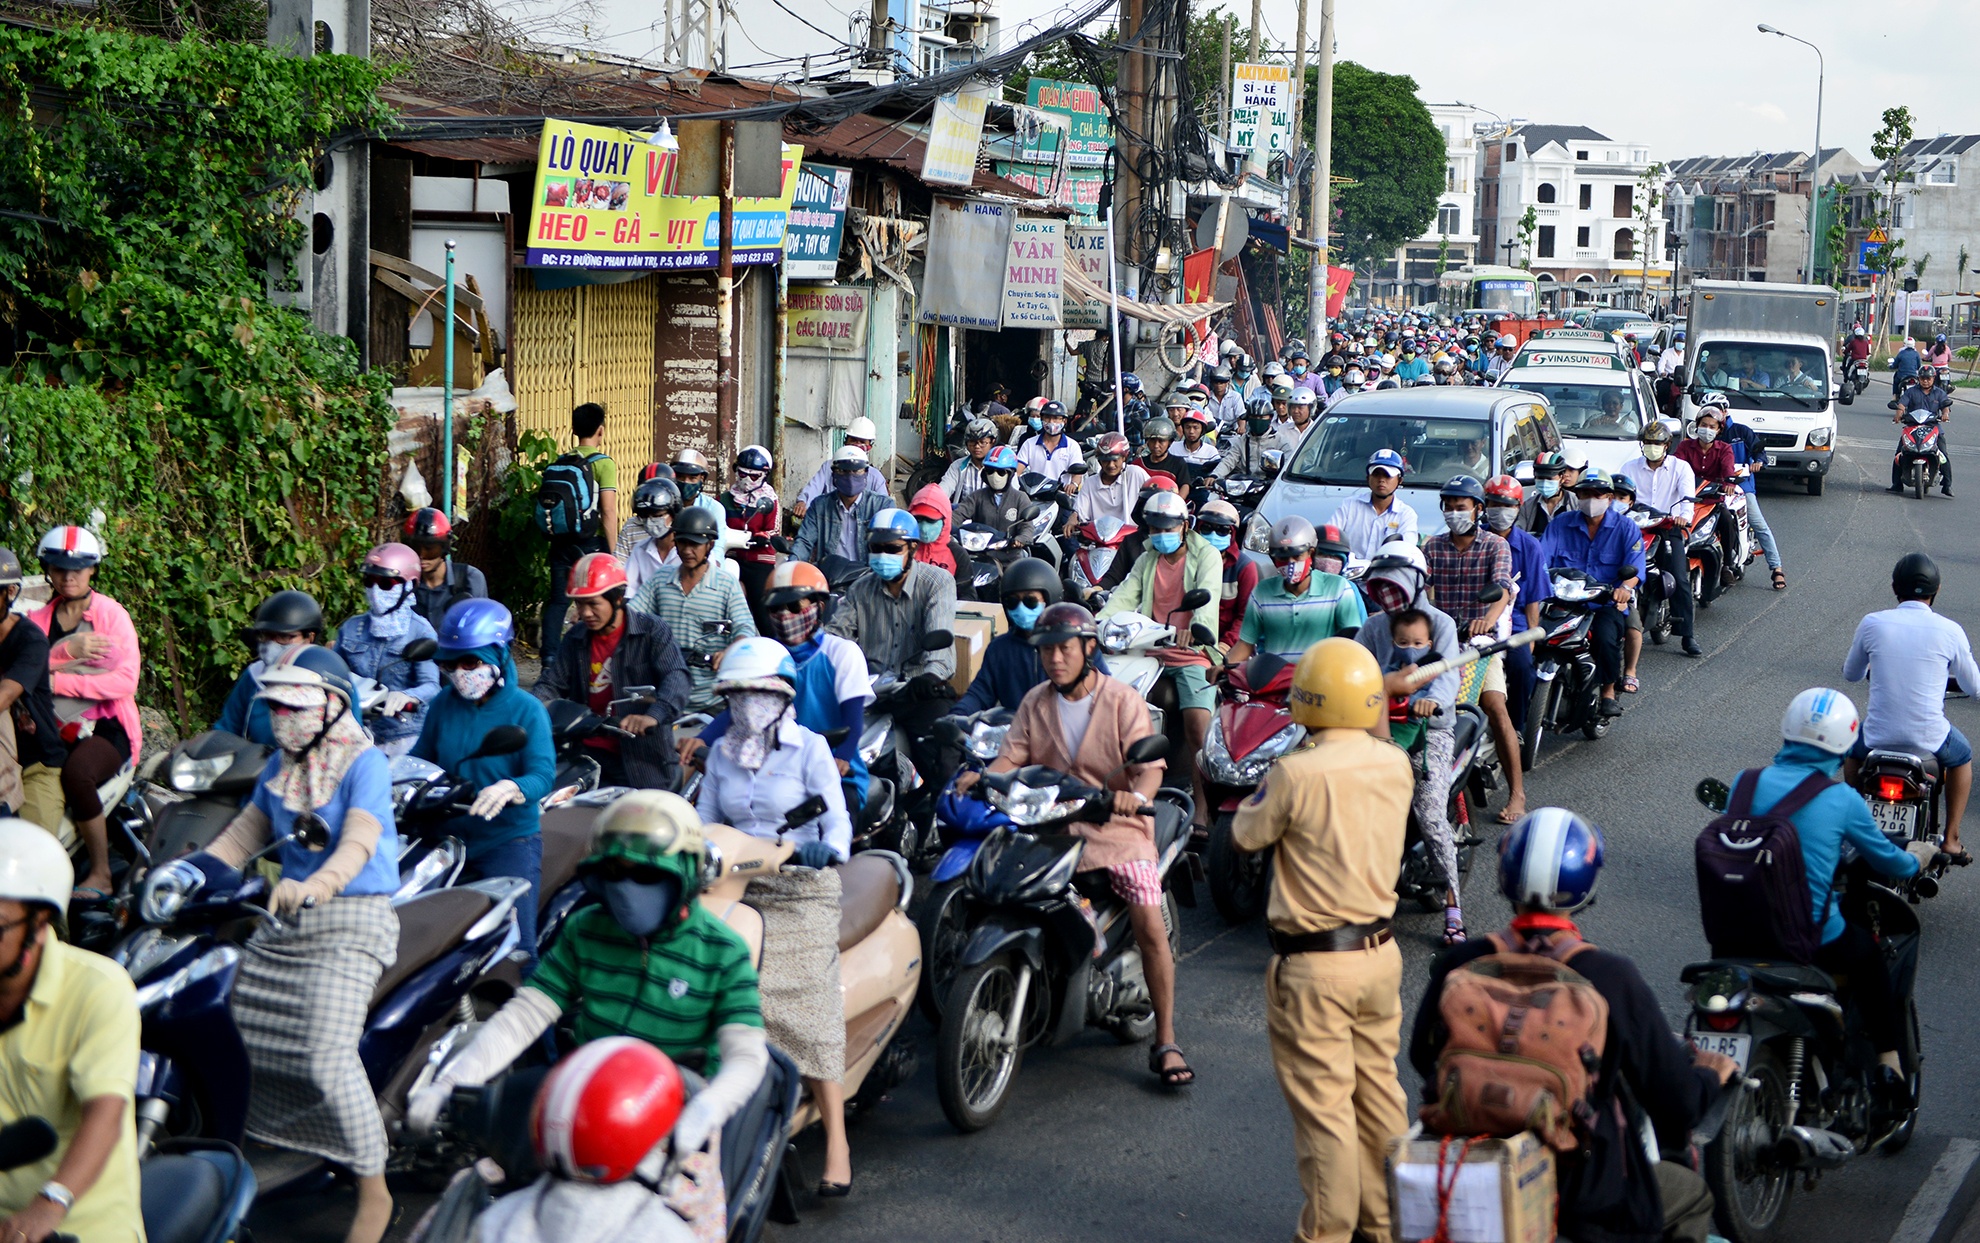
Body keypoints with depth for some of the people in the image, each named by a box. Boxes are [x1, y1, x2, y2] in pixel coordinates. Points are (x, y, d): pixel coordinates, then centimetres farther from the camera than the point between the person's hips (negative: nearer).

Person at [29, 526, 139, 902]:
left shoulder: (112, 614, 3)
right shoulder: (38, 620, 16)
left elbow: (125, 681, -12)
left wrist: (58, 681, -15)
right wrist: (67, 650, -17)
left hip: (107, 728, -4)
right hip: (54, 730, 4)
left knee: (76, 773, -36)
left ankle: (100, 874, -22)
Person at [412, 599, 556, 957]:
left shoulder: (526, 710, -9)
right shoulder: (442, 706, 7)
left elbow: (543, 774, -19)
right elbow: (421, 757, 13)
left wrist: (509, 789, -40)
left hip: (509, 841, -5)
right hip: (448, 839, 5)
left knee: (514, 947, -8)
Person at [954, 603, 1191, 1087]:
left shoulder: (1122, 701, -2)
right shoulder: (1035, 703, 10)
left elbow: (1149, 766, -12)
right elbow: (1013, 756, 1)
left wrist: (1135, 795, -34)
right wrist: (982, 776, -20)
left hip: (1118, 828, -3)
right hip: (1050, 826, 3)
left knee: (1150, 925, -17)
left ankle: (1165, 1043, -8)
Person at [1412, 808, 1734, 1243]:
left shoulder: (1458, 966, -11)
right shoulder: (1611, 979, -20)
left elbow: (1423, 1056, 9)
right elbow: (1679, 1107, -13)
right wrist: (1710, 1075, 10)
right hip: (1580, 1200, -4)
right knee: (1693, 1196, 26)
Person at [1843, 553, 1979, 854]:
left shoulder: (1871, 624, -5)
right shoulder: (1949, 631, -7)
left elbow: (1851, 674, 12)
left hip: (1879, 736, 1)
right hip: (1930, 738, -1)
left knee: (1853, 747, 37)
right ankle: (1951, 839, 29)